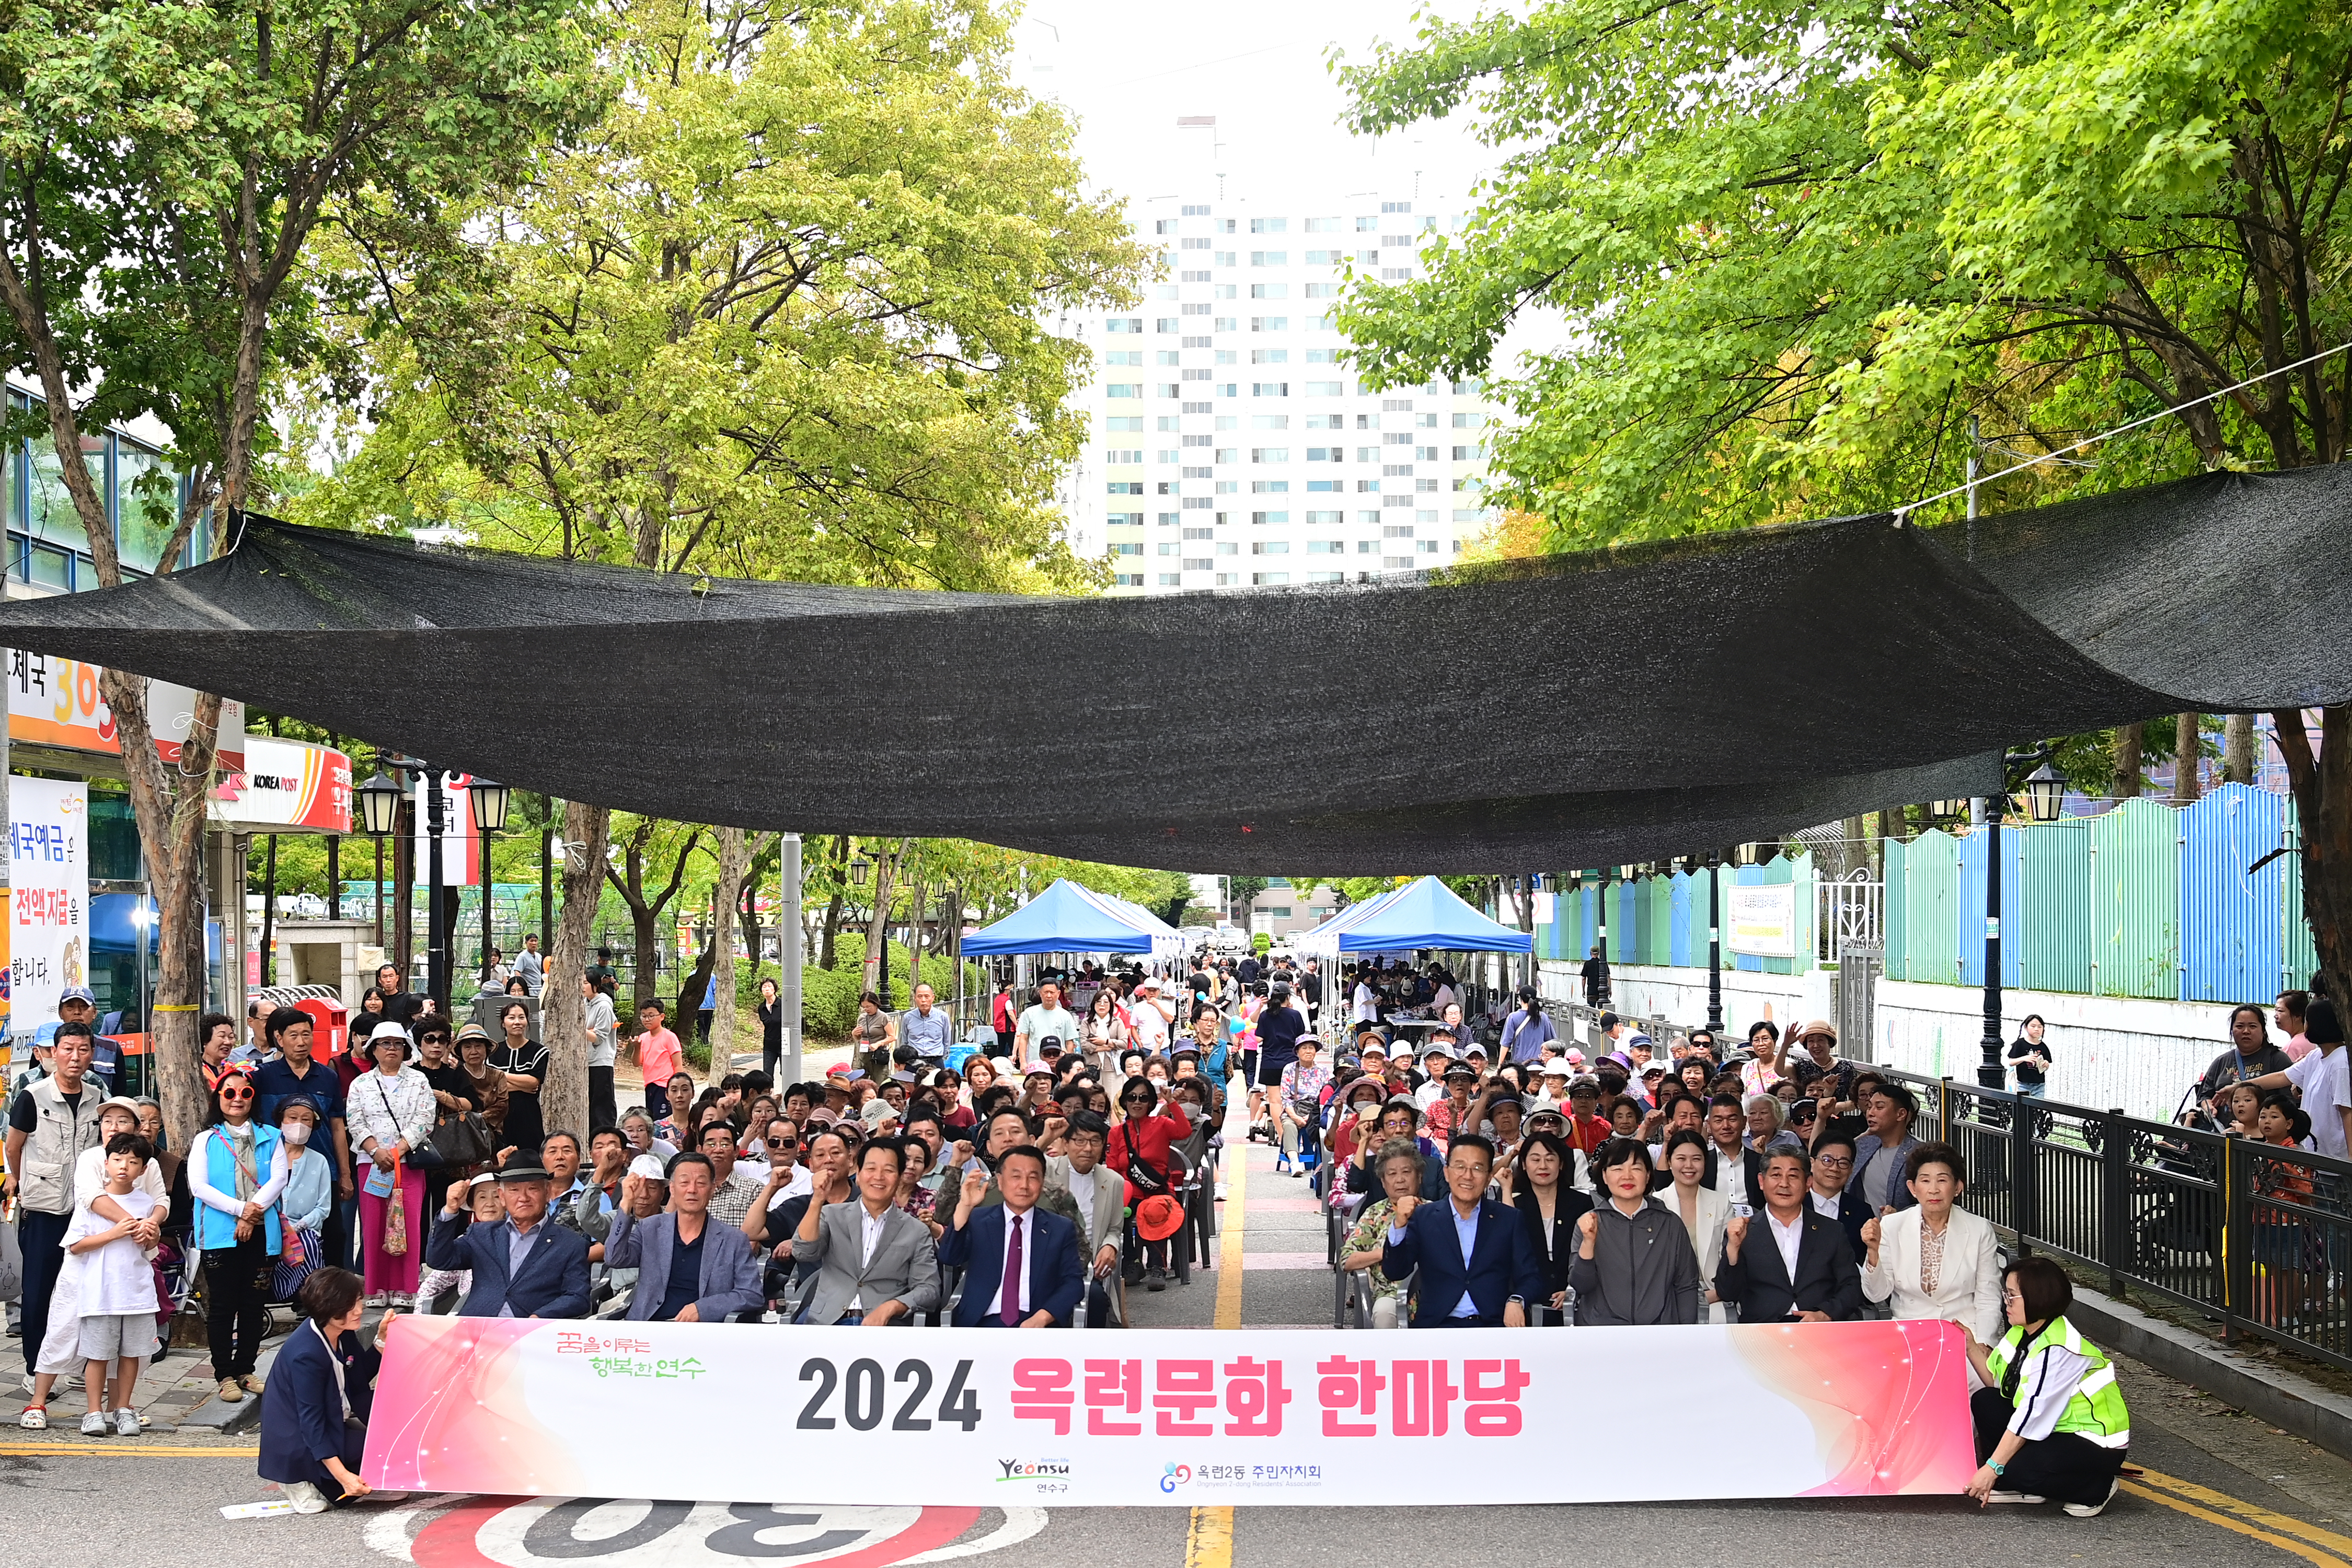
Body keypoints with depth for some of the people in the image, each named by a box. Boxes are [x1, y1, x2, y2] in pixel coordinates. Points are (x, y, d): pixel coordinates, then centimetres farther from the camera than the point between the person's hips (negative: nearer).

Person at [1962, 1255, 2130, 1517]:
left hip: (2097, 1446, -9)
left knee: (2017, 1470, -29)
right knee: (1985, 1401, -3)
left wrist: (1993, 1468, -25)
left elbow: (2031, 1415, -27)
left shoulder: (2058, 1350, -26)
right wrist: (1971, 1347, -3)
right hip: (2060, 1429, 9)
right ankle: (2021, 1487, 6)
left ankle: (2096, 1488, -4)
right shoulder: (2023, 1333, 2)